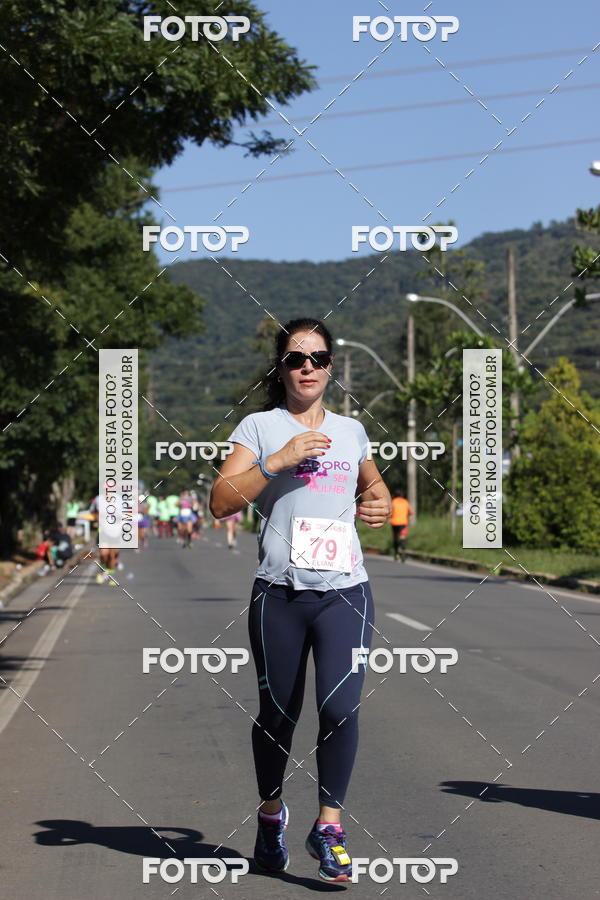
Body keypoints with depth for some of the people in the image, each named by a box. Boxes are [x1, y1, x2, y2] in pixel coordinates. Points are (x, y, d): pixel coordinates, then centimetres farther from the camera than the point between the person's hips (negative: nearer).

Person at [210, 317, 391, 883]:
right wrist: (277, 460, -15)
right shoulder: (259, 427, 5)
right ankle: (271, 813, 31)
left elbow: (372, 483, 37)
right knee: (277, 713, 8)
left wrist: (381, 504, 14)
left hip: (345, 590, 2)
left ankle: (328, 825, -1)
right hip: (279, 591, -2)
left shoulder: (350, 431, 17)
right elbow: (221, 501, -6)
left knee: (341, 706, -14)